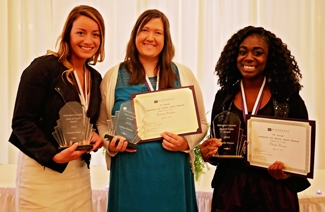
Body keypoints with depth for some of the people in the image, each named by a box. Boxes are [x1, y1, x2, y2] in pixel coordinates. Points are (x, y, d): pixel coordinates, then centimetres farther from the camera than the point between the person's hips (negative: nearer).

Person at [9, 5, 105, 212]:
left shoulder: (95, 77, 8)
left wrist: (97, 136, -5)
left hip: (79, 171, 6)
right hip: (41, 171, -6)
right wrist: (54, 155, -24)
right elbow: (22, 121, -14)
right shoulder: (43, 67, -12)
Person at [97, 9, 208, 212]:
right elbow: (102, 123, 10)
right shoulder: (114, 76, 5)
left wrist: (186, 143, -10)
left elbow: (201, 123, 8)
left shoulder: (183, 75, 5)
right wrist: (111, 144, -9)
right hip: (129, 171, 0)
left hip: (172, 171, 0)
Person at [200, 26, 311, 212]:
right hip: (230, 190, 2)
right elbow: (215, 147, 9)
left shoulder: (288, 97, -4)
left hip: (275, 191, -2)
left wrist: (288, 169, -17)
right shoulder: (224, 97, 2)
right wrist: (209, 153, -12)